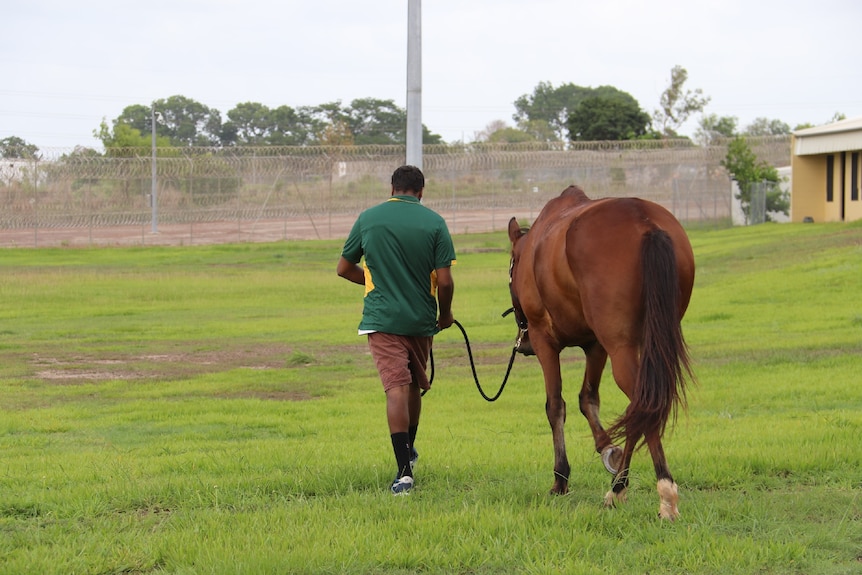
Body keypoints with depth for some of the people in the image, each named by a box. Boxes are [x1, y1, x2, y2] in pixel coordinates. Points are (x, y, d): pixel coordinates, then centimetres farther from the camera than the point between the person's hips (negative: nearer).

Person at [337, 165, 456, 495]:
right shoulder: (434, 223, -4)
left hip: (381, 318, -1)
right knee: (414, 385, 21)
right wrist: (445, 314, 10)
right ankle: (408, 451, 41)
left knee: (396, 388, -8)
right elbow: (444, 281, -9)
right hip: (421, 319, 1)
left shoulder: (368, 219, 0)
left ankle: (404, 469, -21)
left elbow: (344, 268, 9)